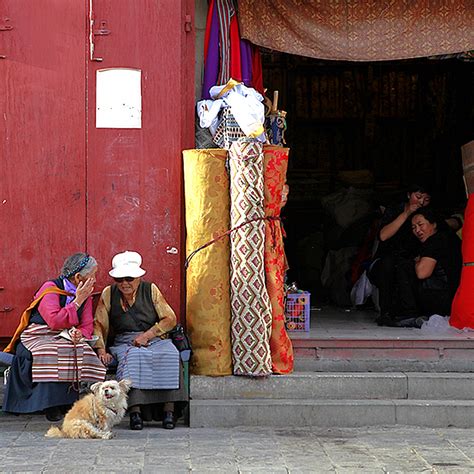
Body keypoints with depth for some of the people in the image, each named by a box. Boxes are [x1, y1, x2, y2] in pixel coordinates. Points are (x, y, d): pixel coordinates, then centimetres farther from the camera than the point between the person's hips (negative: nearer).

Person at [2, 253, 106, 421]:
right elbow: (55, 321, -25)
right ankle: (51, 405, -26)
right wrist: (78, 301, -19)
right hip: (38, 337, -5)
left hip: (66, 338, 5)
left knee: (83, 353, -27)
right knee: (51, 355, -37)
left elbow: (87, 326, 5)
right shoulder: (50, 288, -12)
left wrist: (79, 333, -20)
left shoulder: (85, 294, 9)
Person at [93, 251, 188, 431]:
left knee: (170, 355, -31)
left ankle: (169, 409, -31)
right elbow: (99, 324, 4)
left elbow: (170, 319, 2)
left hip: (155, 339, 1)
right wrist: (101, 350, -11)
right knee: (134, 357, -36)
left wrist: (147, 335, -10)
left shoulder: (150, 290, 6)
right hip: (124, 342, -1)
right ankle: (135, 410, -42)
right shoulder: (108, 294, 7)